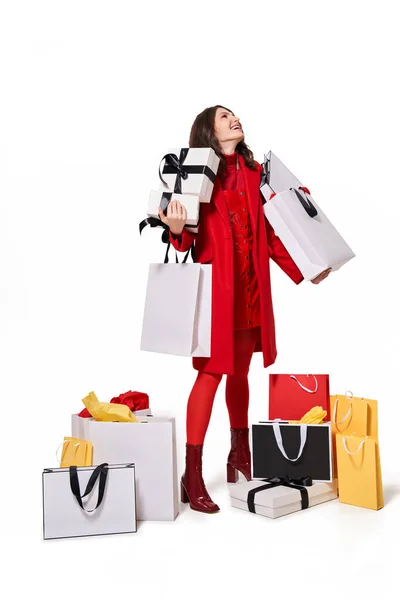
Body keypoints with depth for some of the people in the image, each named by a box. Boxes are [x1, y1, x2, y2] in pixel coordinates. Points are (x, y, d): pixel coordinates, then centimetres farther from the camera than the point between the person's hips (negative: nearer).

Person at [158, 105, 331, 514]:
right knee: (211, 372, -6)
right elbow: (188, 238, -7)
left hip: (251, 288, 5)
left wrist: (301, 270, 9)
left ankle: (240, 457, 30)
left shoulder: (254, 172, 14)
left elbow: (269, 231, 14)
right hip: (216, 284, -5)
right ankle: (192, 476, 4)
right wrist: (177, 229, -29)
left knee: (240, 372, 14)